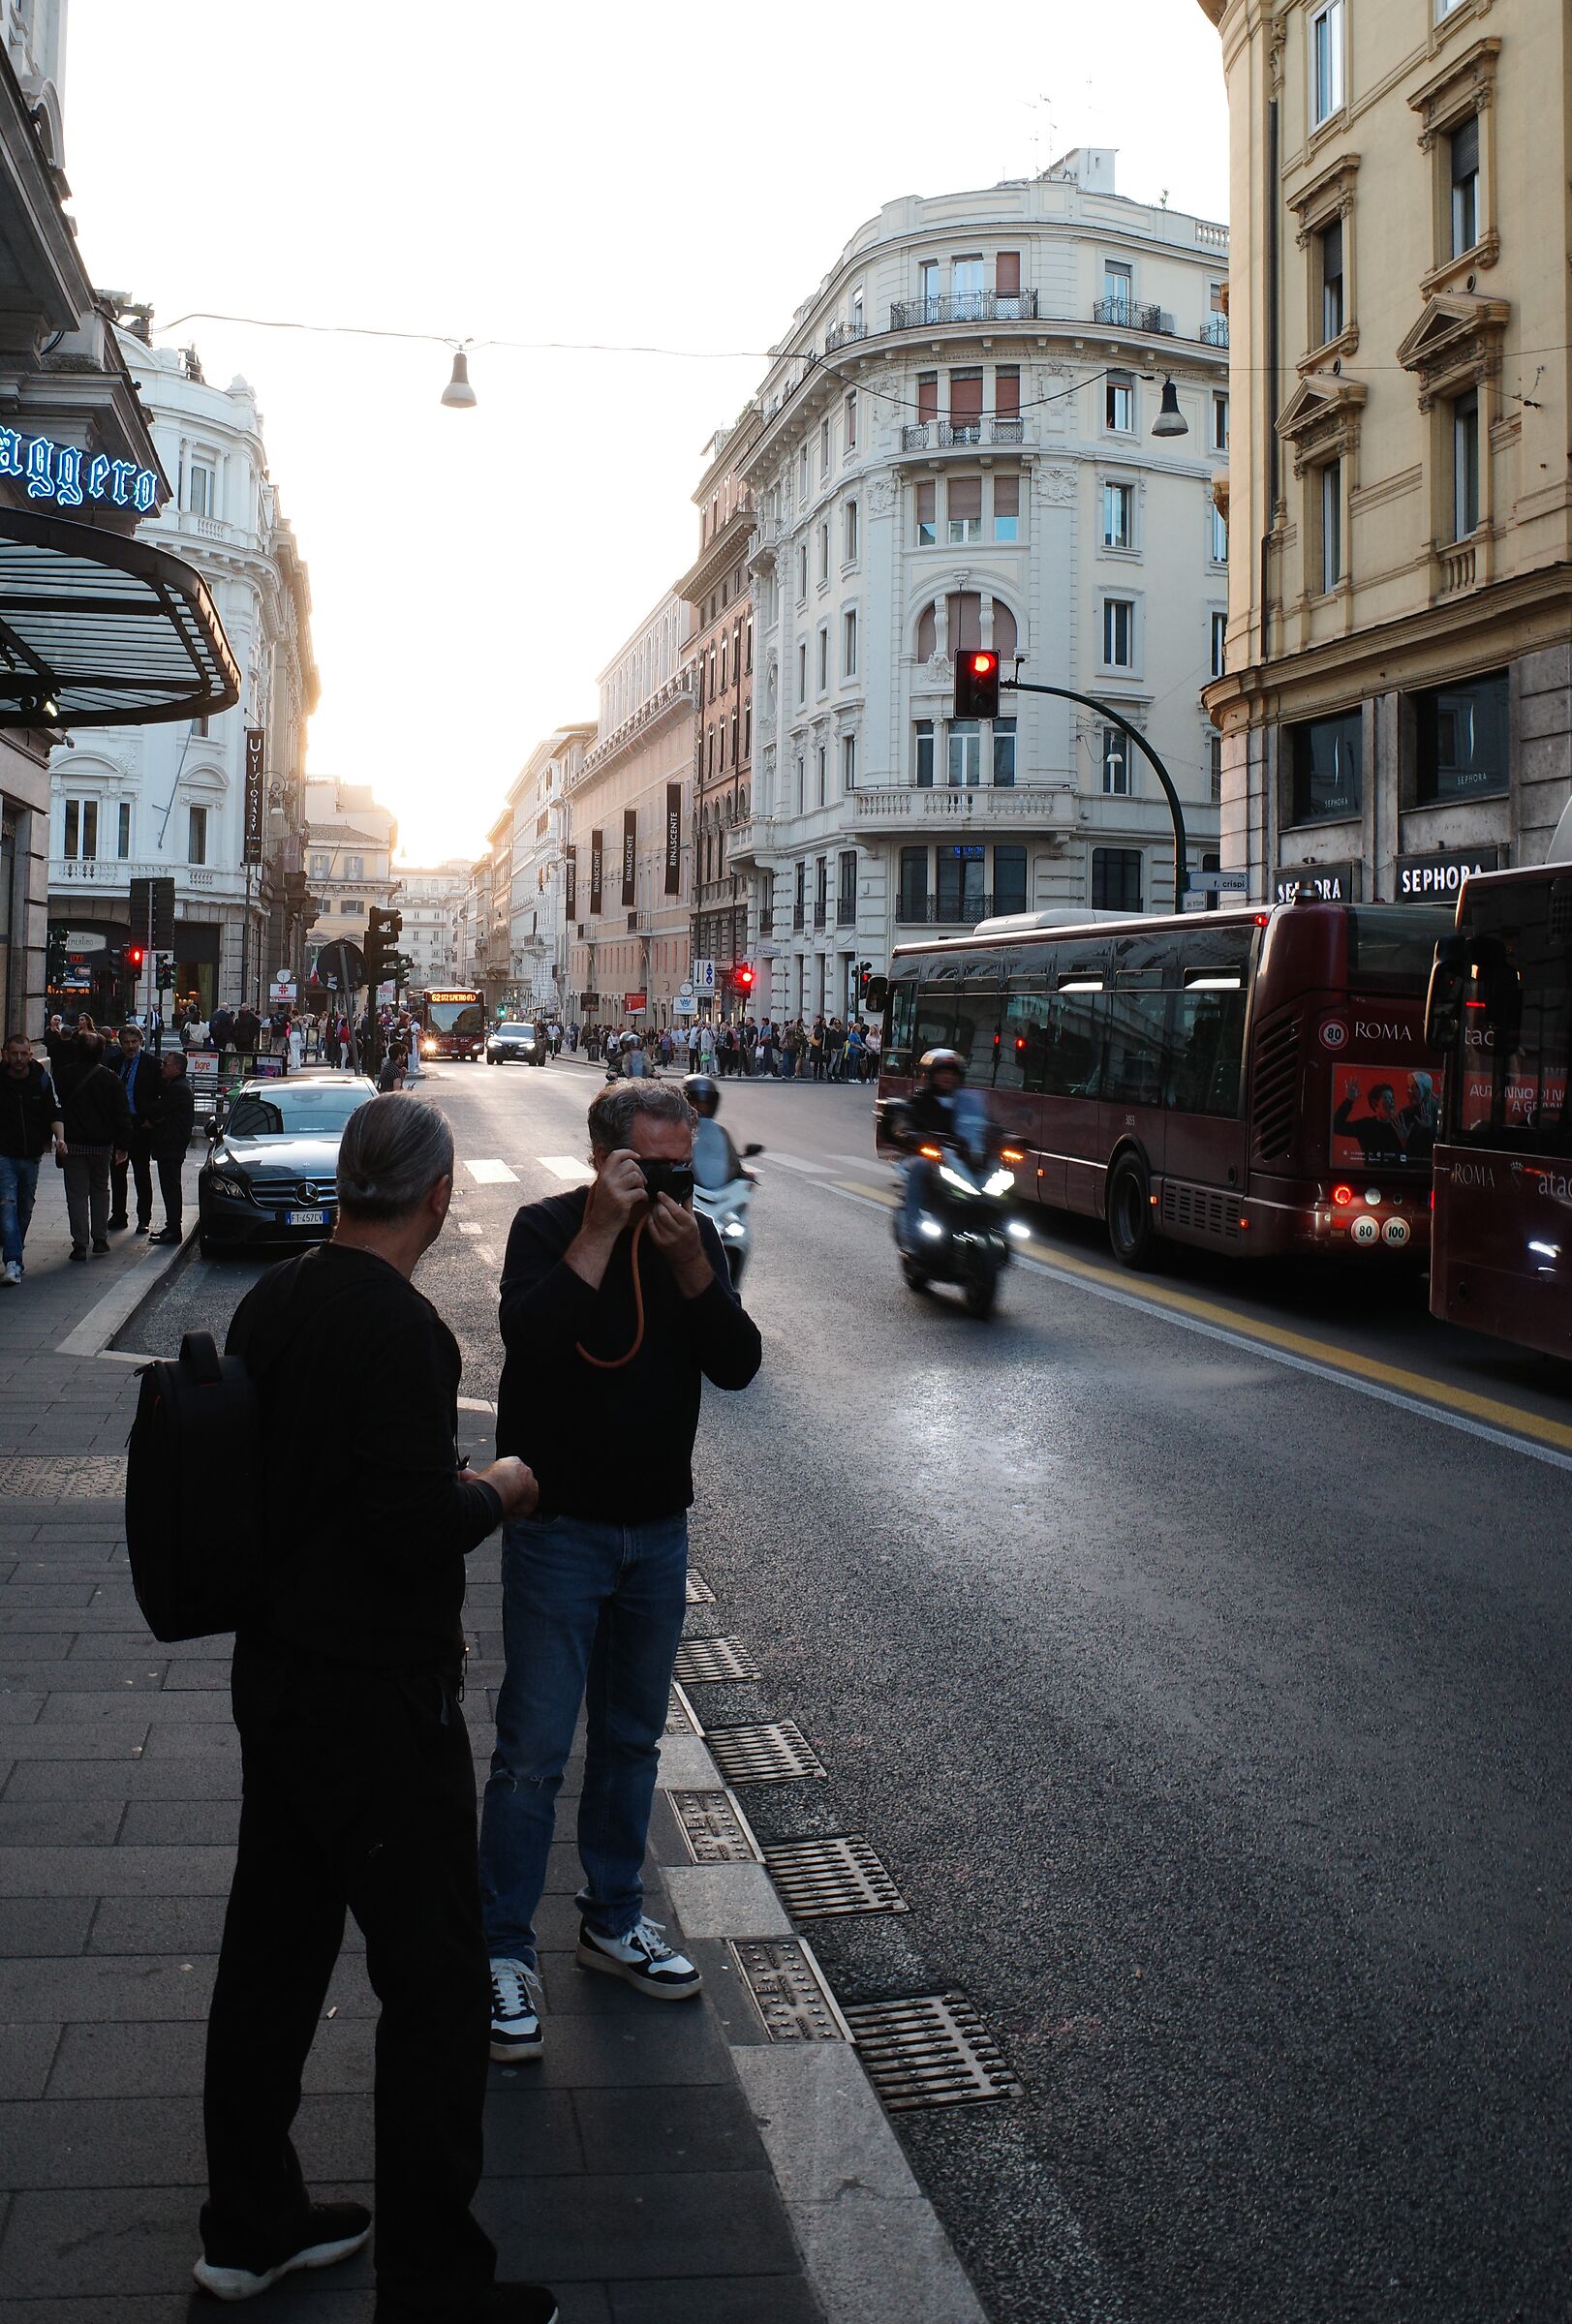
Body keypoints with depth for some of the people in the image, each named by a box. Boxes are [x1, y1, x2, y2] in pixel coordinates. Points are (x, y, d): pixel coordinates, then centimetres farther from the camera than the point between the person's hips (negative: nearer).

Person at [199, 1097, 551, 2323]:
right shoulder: (399, 1330, -23)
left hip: (273, 1671, 9)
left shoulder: (270, 1301, 4)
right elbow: (417, 1530, -26)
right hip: (378, 1702, -9)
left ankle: (251, 2224, 35)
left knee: (272, 1948, 19)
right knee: (435, 1985, 3)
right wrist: (499, 1489, -6)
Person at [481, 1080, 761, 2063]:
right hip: (559, 1527, -5)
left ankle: (614, 1919, 31)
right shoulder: (548, 1227, -10)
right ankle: (506, 1949, 9)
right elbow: (531, 1337, -28)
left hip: (659, 1529, 5)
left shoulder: (696, 1237, 2)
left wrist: (690, 1263, -21)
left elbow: (739, 1364, -8)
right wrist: (602, 1230, -29)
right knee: (535, 1750, -3)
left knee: (632, 1738, 16)